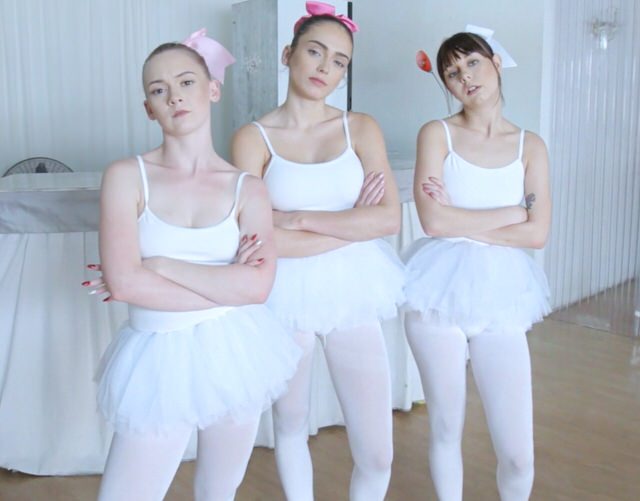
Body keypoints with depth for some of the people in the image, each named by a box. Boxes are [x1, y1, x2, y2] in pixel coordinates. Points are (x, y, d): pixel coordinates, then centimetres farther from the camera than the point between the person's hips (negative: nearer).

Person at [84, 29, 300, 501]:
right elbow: (123, 282, -17)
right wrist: (225, 287, -13)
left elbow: (257, 285, -16)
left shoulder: (248, 188, -1)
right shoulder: (126, 176, -5)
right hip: (162, 359, -1)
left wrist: (158, 267, -15)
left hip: (234, 352, 2)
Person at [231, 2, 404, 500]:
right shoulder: (253, 138, -4)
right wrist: (351, 227, -10)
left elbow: (390, 218, -9)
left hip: (352, 291, 1)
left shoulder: (361, 128, 3)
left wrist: (301, 218, -13)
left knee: (377, 455, 3)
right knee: (291, 427, 18)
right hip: (287, 295, -1)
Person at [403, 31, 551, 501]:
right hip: (441, 290, -1)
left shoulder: (530, 145, 7)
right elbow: (434, 221, -13)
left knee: (518, 452, 1)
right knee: (446, 427, 11)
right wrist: (510, 213, -5)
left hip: (501, 294, 2)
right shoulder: (437, 134, 0)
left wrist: (461, 221, -9)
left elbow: (537, 233, -5)